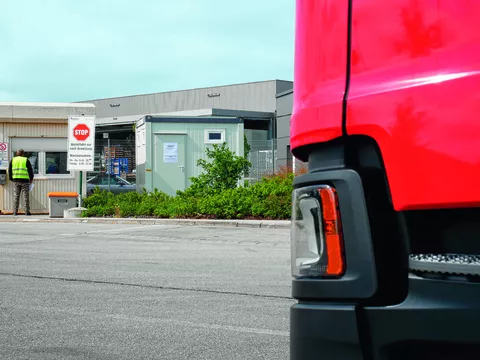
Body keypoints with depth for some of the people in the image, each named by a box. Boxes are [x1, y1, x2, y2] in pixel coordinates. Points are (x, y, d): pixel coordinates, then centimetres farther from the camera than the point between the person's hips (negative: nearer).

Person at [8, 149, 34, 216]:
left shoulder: (13, 160, 9)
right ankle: (27, 211, 0)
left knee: (16, 196, 7)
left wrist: (11, 179, 18)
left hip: (15, 180, 3)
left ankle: (15, 212, 5)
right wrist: (31, 179, 13)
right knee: (26, 196, 1)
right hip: (25, 180, -3)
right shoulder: (26, 160, 0)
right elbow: (30, 170, 1)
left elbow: (10, 170, 9)